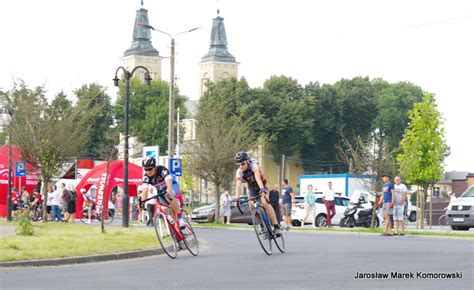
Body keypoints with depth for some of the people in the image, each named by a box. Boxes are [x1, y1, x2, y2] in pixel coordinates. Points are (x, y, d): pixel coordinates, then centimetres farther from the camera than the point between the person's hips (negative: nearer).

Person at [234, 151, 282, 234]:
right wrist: (237, 198, -43)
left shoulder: (254, 165, -30)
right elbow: (238, 184, -29)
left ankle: (276, 226, -25)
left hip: (261, 186, -4)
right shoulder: (239, 172, -19)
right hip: (252, 188, 4)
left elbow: (257, 177, -45)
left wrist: (262, 190, -58)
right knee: (251, 206, -17)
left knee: (265, 203, -27)